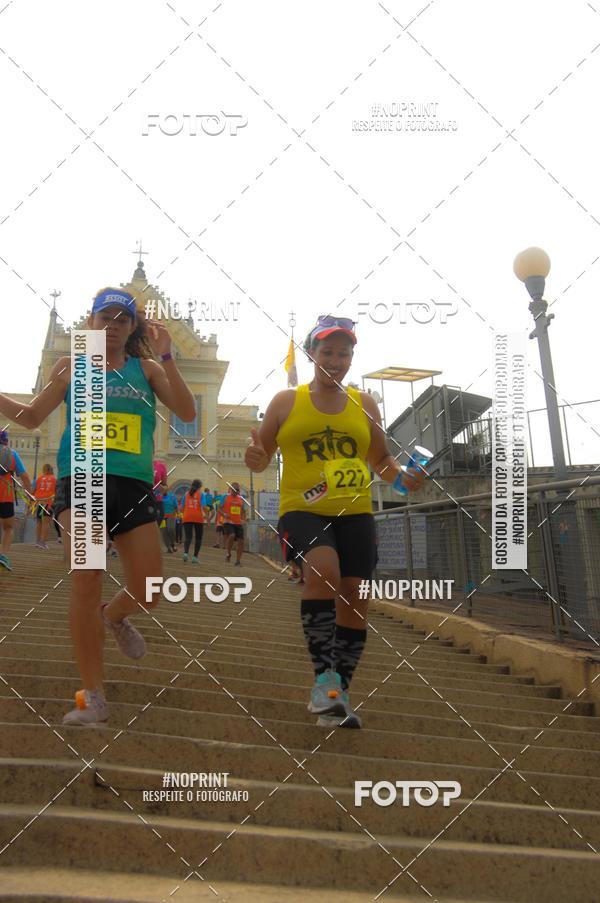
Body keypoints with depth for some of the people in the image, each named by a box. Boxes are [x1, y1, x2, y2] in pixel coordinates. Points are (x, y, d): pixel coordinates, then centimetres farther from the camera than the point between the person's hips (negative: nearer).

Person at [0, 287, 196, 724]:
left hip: (134, 485, 2)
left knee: (149, 590, -1)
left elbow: (187, 412, -2)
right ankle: (93, 697, -7)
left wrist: (165, 357, -10)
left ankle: (113, 617, 39)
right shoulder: (72, 366, 12)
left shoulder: (146, 368, 11)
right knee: (87, 575, -20)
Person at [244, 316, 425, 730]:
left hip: (355, 513, 3)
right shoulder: (286, 402, 6)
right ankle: (324, 676, -17)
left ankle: (339, 693, 20)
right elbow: (263, 455, 9)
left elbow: (381, 459, 20)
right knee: (322, 570, -31)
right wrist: (255, 458, -15)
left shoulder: (364, 404, 12)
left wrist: (402, 477, -1)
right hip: (302, 509, -3)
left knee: (354, 601, 2)